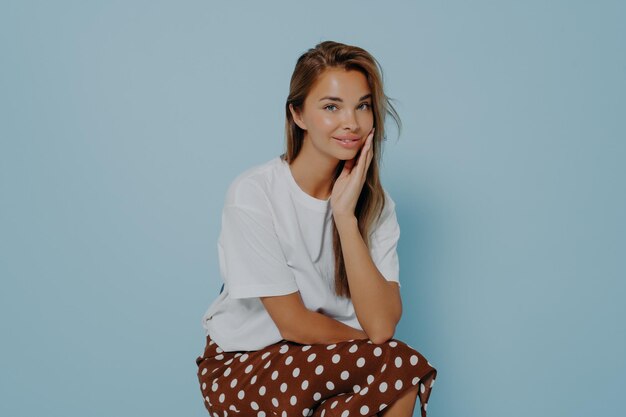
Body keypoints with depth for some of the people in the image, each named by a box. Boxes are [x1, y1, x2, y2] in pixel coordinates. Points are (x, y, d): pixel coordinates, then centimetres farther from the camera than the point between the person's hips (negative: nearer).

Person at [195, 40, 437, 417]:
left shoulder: (375, 202, -3)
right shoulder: (253, 194, -16)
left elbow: (382, 325, -17)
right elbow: (295, 324, -16)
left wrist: (345, 215, -22)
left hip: (322, 364, 4)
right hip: (242, 372, -4)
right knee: (402, 365, -25)